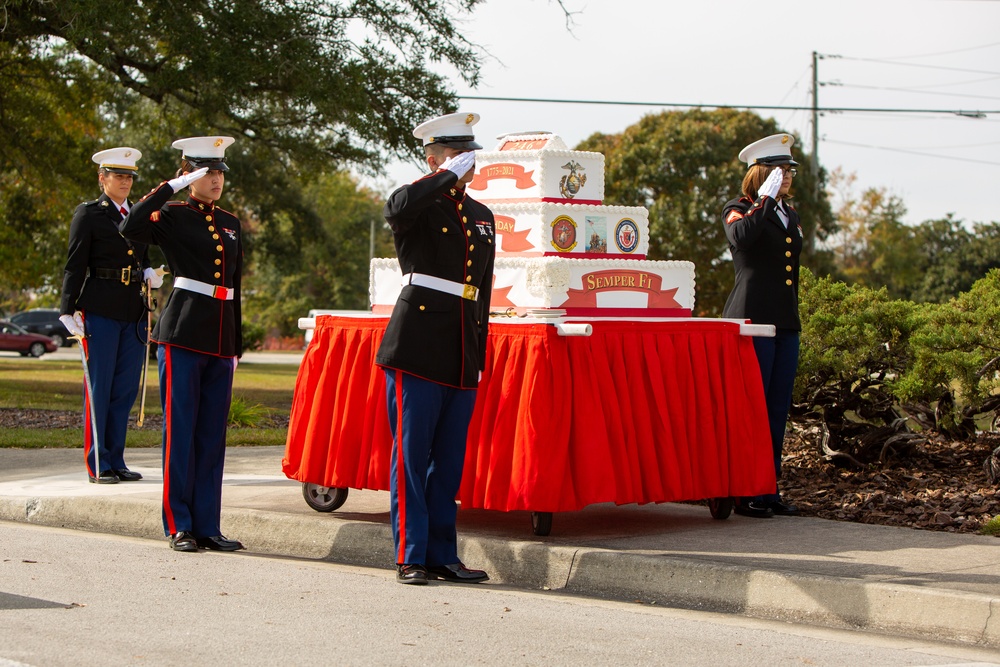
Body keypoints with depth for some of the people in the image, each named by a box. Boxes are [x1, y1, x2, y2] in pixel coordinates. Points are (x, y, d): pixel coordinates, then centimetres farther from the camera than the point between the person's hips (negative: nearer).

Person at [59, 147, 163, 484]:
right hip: (100, 311, -6)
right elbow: (74, 265, -4)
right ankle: (97, 465, 3)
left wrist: (150, 276, 3)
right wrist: (68, 311, -10)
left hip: (134, 312, 6)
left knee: (125, 390, 7)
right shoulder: (88, 214, -1)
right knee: (99, 389, -2)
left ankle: (116, 460, 15)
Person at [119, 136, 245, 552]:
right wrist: (171, 186, -18)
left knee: (213, 434, 7)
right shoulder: (172, 216, -2)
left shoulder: (230, 224, 16)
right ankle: (179, 526, 4)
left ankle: (207, 526, 11)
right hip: (183, 334, -6)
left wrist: (236, 345, 17)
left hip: (221, 339, 6)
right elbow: (131, 229, -23)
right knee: (180, 431, -2)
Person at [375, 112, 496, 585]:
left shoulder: (482, 216, 20)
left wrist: (479, 357, 18)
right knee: (411, 455, -3)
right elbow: (396, 209, -28)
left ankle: (442, 555, 14)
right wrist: (449, 177, -17)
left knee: (449, 461, 8)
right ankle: (411, 557, 1)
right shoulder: (418, 207, 0)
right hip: (419, 350, -6)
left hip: (462, 356, 6)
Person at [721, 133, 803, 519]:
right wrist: (766, 200, -22)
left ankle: (769, 490, 14)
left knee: (778, 410, 8)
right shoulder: (739, 210, -2)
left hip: (786, 325, 7)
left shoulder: (790, 215, 19)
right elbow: (740, 237, -27)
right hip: (752, 322, -7)